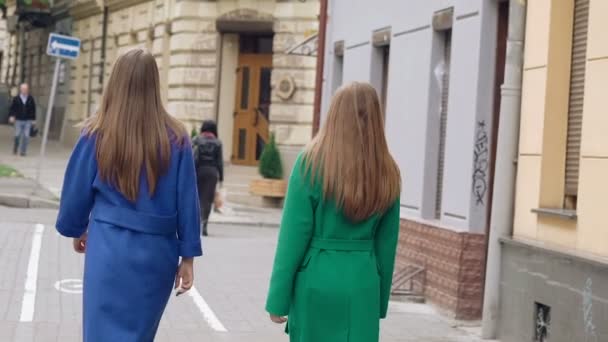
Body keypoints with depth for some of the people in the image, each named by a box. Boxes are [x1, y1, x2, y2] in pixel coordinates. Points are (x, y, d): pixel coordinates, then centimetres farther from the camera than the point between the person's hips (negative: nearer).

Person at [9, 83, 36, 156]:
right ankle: (15, 149, 22)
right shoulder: (16, 99, 1)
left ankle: (23, 151, 1)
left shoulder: (31, 99, 2)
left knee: (26, 136, -5)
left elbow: (33, 110, 6)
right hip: (18, 120, 0)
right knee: (17, 135, 0)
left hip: (28, 121, 0)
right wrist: (11, 116, -11)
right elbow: (12, 108, 2)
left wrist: (33, 119, 4)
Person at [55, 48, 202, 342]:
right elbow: (187, 202, -1)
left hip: (110, 248, -2)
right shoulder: (177, 139, -1)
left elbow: (76, 191, 5)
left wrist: (77, 230, 23)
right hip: (157, 253, 2)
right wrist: (188, 256, 6)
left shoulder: (97, 134, -3)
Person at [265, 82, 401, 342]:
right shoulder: (388, 174, 3)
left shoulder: (312, 163, -7)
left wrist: (278, 298, -3)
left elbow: (294, 237, -8)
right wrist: (381, 302, 16)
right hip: (363, 285, 2)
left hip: (317, 281, -2)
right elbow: (387, 244, 8)